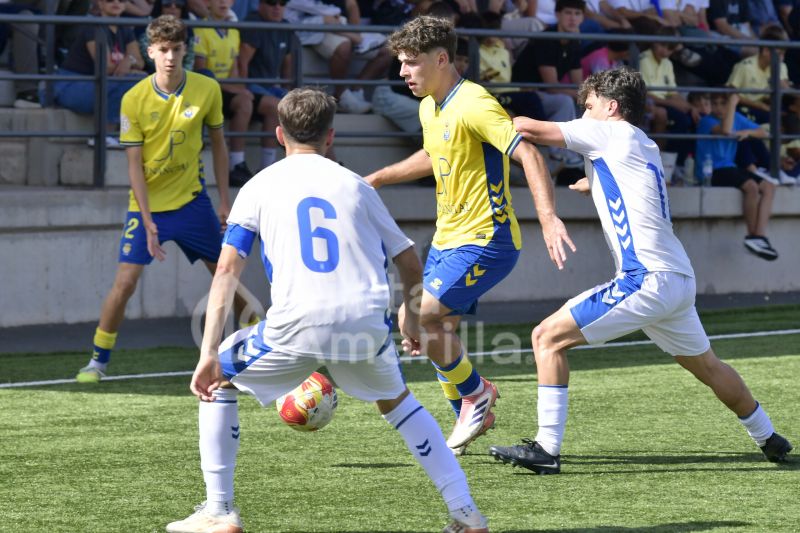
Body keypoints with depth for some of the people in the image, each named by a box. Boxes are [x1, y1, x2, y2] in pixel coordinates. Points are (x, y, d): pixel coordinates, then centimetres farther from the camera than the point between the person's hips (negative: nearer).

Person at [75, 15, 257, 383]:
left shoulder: (208, 90, -7)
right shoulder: (134, 100, -12)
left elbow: (218, 144, 7)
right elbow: (134, 164, -11)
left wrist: (224, 200, 4)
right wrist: (148, 221, -17)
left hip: (192, 200, 2)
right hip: (147, 204, -2)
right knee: (125, 281, -11)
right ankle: (98, 361, 3)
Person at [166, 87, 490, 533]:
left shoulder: (259, 187, 13)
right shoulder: (355, 186, 17)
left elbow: (227, 270, 4)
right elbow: (411, 265, 20)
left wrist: (209, 354, 1)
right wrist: (412, 316, 40)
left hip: (297, 326, -2)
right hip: (367, 324, 2)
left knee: (219, 380, 23)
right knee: (396, 400, 31)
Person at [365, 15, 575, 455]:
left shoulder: (473, 104, -19)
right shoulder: (429, 107, 10)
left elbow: (528, 154, -27)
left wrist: (548, 218, -39)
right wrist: (377, 179, 30)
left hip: (485, 241, -9)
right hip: (447, 238, 9)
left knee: (416, 320, -19)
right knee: (435, 335, 9)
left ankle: (475, 391, 3)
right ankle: (470, 418, 25)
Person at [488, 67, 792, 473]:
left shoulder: (611, 133, -3)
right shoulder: (644, 147, 21)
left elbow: (527, 128, -4)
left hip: (647, 279, -9)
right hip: (679, 280, 9)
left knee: (548, 337, -8)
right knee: (707, 366, 27)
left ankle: (546, 448, -13)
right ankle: (768, 439, 40)